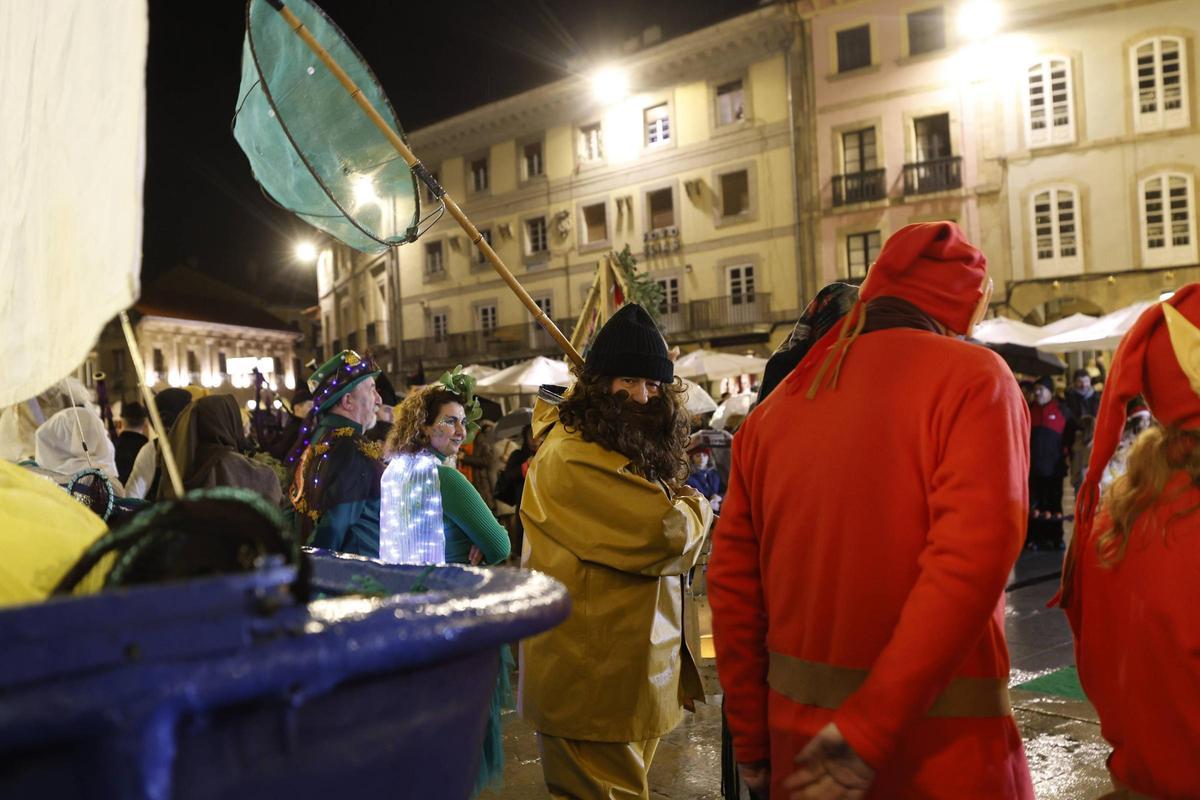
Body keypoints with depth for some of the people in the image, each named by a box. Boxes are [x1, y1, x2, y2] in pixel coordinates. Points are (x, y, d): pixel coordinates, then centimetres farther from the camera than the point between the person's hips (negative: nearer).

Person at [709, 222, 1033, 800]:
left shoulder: (775, 407, 4)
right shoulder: (971, 376, -9)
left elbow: (732, 581, 4)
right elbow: (971, 561, -23)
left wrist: (752, 741, 13)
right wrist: (866, 733, -20)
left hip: (797, 720, 5)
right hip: (937, 736, -4)